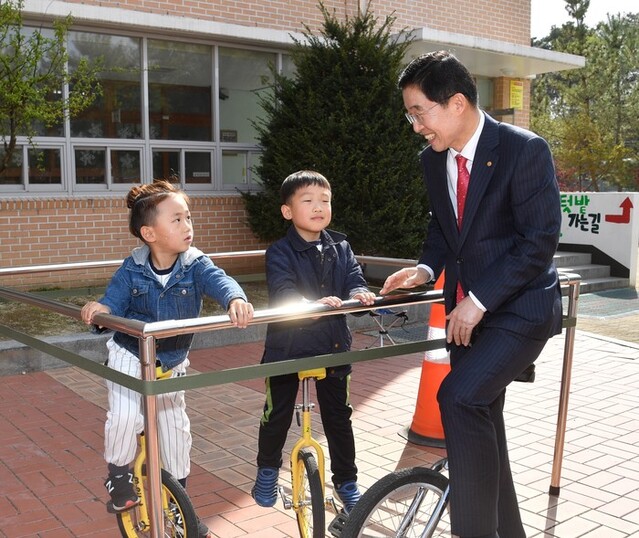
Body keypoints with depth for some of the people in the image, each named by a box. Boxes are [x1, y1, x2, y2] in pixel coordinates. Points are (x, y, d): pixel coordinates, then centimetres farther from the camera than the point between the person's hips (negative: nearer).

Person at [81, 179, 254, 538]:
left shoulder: (196, 265, -17)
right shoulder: (132, 270, -15)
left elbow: (219, 281, -36)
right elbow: (113, 305, -15)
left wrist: (236, 299, -59)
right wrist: (99, 310, -39)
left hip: (172, 363, 2)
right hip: (129, 357, -2)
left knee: (176, 430, 10)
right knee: (125, 416, -24)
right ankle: (119, 475, 8)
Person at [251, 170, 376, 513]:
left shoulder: (340, 249, 3)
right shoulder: (279, 253, -12)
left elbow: (354, 278, -5)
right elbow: (283, 295, -25)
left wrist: (358, 293, -29)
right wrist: (316, 303, -42)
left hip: (332, 346, 3)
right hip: (288, 347, -3)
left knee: (338, 417, 13)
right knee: (277, 415, 13)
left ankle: (346, 481, 30)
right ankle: (268, 470, 38)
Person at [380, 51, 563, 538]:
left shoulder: (525, 150, -16)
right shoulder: (434, 160, 4)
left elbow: (541, 240, -19)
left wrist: (479, 298, -20)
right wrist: (427, 268, -3)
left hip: (520, 307, -7)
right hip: (469, 308, 7)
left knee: (459, 398, -23)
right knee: (479, 416, 12)